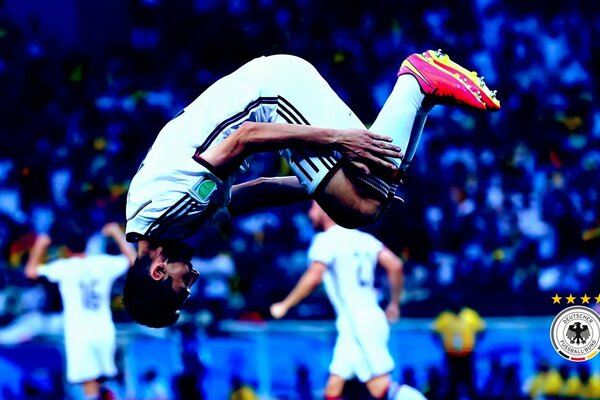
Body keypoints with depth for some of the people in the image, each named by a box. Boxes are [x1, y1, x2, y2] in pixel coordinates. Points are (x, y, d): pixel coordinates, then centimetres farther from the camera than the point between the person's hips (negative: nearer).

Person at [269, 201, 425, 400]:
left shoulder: (326, 240, -7)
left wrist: (285, 305, -12)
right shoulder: (362, 238, 15)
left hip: (358, 323, -8)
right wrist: (394, 304, 17)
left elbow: (313, 277, -21)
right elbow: (395, 265, 6)